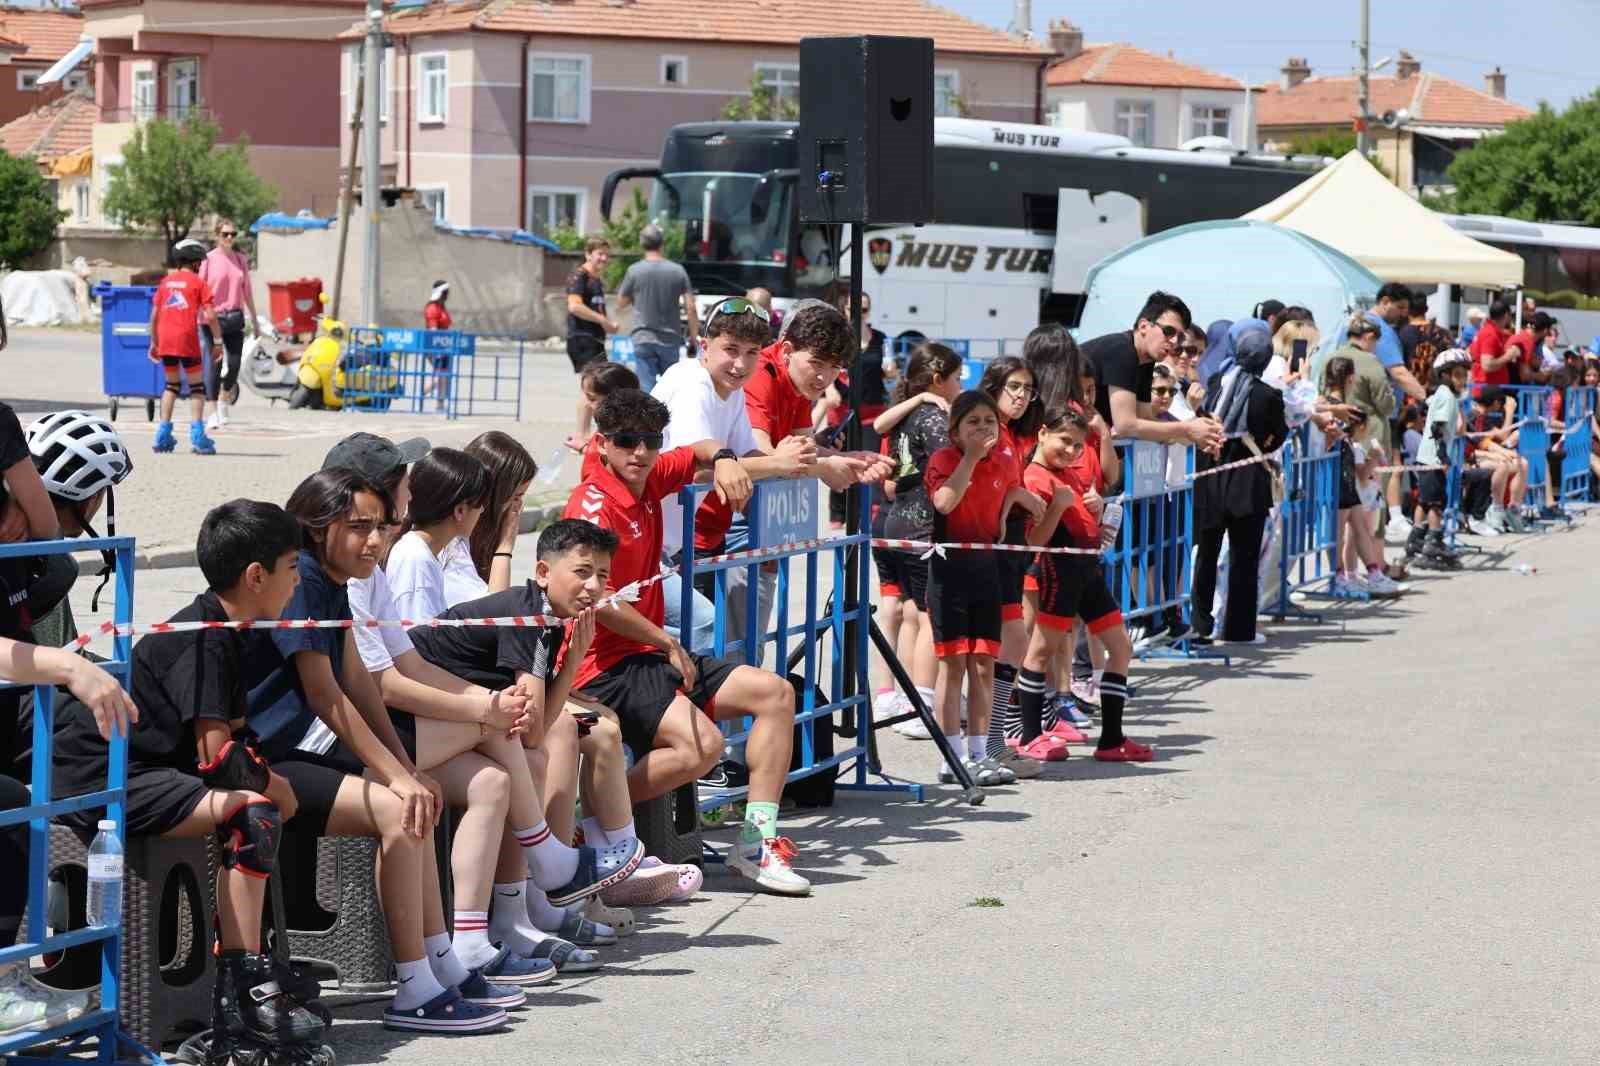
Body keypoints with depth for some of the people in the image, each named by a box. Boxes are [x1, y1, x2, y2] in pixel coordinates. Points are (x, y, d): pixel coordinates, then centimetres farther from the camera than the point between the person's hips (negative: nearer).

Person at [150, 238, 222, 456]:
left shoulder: (165, 281, 14)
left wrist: (154, 342, 20)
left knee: (172, 384, 18)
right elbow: (210, 316, -6)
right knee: (197, 387, 5)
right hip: (187, 339, -4)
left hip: (165, 340, 4)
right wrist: (218, 341, 1)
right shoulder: (197, 282, 2)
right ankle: (197, 436, -6)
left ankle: (163, 435, 13)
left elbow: (154, 315, 13)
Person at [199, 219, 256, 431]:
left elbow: (247, 292, 15)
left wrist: (254, 320, 17)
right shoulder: (208, 259, -3)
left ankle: (224, 401, 26)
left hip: (235, 318, 3)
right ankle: (213, 413, 2)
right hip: (213, 317, -3)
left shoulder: (241, 260, 9)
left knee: (234, 364, 1)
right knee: (213, 365, -4)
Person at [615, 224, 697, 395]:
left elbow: (620, 304, 5)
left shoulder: (634, 271, -6)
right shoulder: (678, 271, -2)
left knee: (647, 389, -3)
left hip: (643, 339, -2)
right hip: (671, 340, 2)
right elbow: (690, 307, -4)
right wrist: (694, 338, 3)